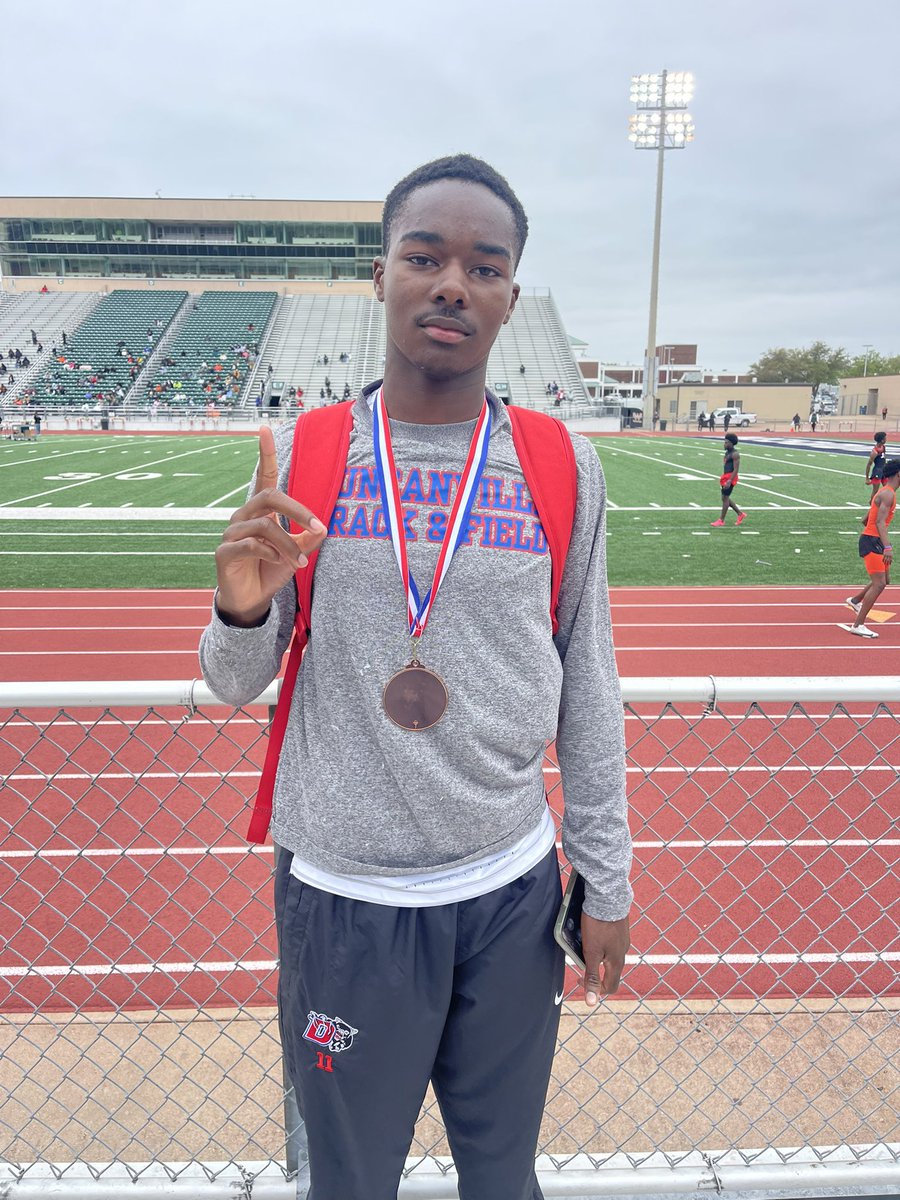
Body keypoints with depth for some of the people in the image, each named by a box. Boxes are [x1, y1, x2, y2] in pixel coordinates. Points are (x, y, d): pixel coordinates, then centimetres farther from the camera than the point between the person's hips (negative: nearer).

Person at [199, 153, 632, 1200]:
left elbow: (587, 687, 3)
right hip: (341, 894, 0)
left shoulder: (566, 467, -2)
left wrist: (608, 881, 6)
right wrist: (241, 614, -22)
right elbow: (235, 682, 1)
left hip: (513, 890, 1)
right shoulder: (297, 454, -4)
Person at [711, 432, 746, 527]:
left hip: (730, 478, -10)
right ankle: (740, 513, 24)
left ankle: (721, 520, 0)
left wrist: (729, 481, -25)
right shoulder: (727, 452, 15)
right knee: (725, 498, 13)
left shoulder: (735, 454, -16)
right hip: (726, 477, 10)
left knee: (725, 498, -6)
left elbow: (736, 469, -20)